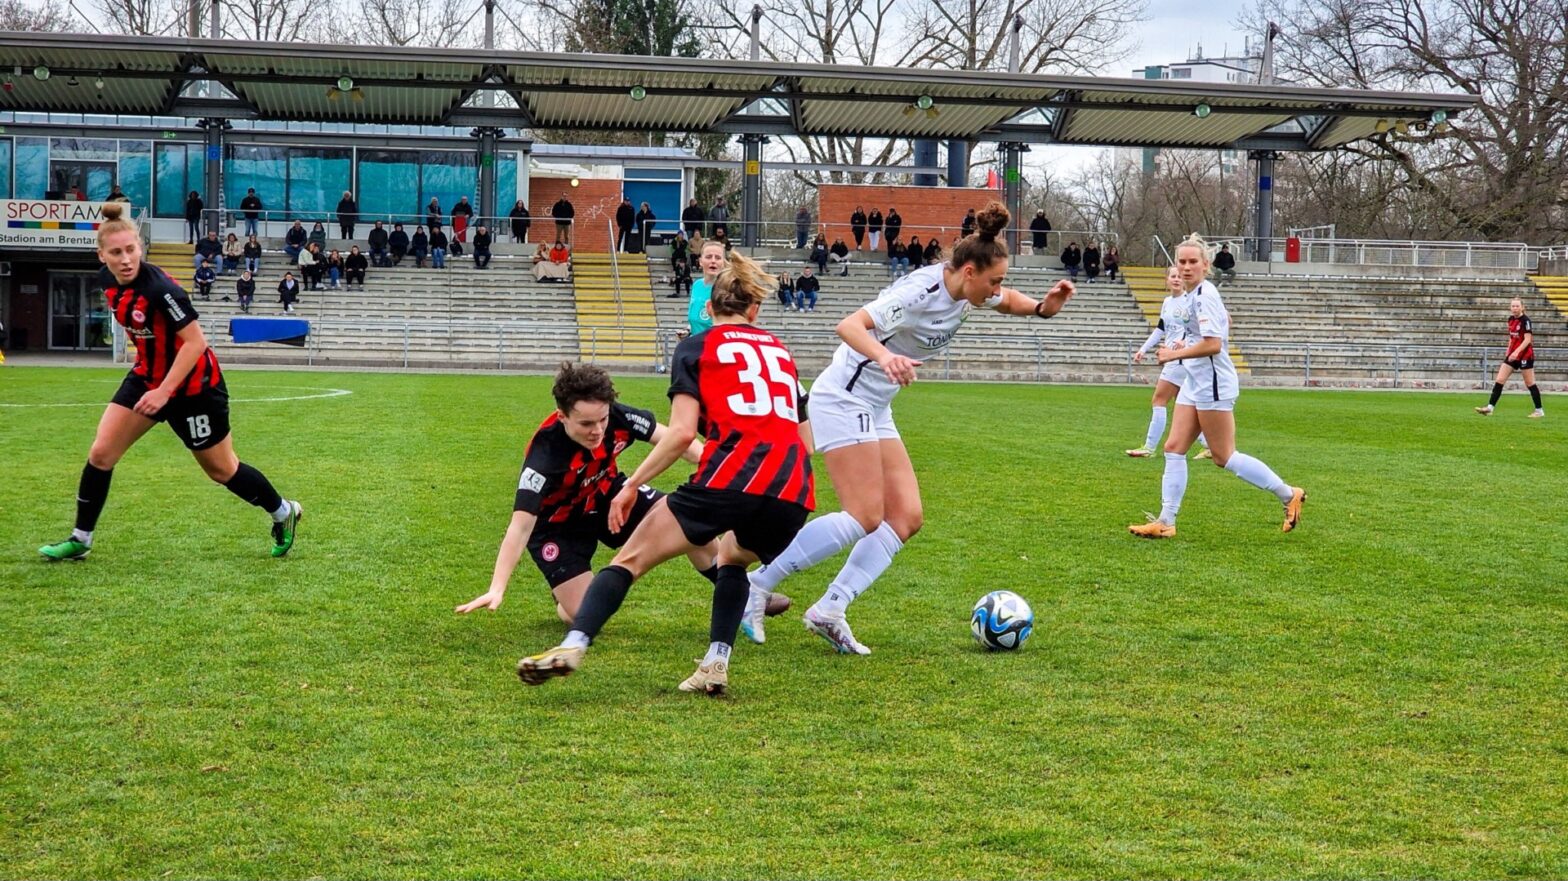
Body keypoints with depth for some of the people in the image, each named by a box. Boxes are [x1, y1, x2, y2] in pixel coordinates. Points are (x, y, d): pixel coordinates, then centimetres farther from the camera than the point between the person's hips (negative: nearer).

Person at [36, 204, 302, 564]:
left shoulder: (159, 288, -29)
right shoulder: (107, 280, -6)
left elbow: (195, 342, -27)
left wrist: (164, 392, -29)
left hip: (193, 385, -7)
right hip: (147, 376, 7)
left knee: (221, 470, 8)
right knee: (101, 453, -1)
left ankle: (284, 513, 31)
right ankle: (80, 540, 11)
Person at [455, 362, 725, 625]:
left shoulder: (617, 417, -26)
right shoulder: (544, 457, -38)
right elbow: (521, 525, -39)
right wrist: (497, 590, -46)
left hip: (606, 495, 5)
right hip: (558, 524, -4)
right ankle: (563, 601, 22)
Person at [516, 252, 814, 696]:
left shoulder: (698, 347, 12)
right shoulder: (780, 349, 27)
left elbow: (682, 432, -2)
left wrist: (631, 484, 3)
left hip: (732, 477, -5)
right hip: (793, 495, 5)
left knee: (631, 557, 4)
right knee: (732, 555, 34)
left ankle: (572, 647, -15)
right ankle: (715, 666, 18)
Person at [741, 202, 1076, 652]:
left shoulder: (966, 292, 3)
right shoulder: (919, 293, -23)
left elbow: (1007, 301, 25)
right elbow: (849, 325, -34)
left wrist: (1042, 307, 3)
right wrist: (885, 356, -54)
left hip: (875, 410, 10)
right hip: (843, 399, -10)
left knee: (906, 518, 0)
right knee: (864, 518, -17)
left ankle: (829, 611, -4)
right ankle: (755, 585, -11)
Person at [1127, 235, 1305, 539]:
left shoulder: (1204, 295, -16)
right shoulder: (1188, 295, 12)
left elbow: (1213, 344, -25)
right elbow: (1225, 319, 29)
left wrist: (1174, 354, -16)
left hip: (1213, 385, -10)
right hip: (1194, 383, 10)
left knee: (1224, 457, -3)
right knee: (1174, 449, 4)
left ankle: (1289, 495, 9)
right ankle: (1165, 522, 5)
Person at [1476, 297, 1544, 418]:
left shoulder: (1525, 320, -14)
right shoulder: (1511, 319, 8)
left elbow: (1527, 339, -21)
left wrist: (1517, 351, -31)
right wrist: (1508, 350, 16)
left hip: (1525, 355, -7)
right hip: (1512, 354, 7)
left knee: (1530, 383, 1)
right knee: (1499, 380, -1)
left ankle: (1539, 410, 13)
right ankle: (1490, 407, -2)